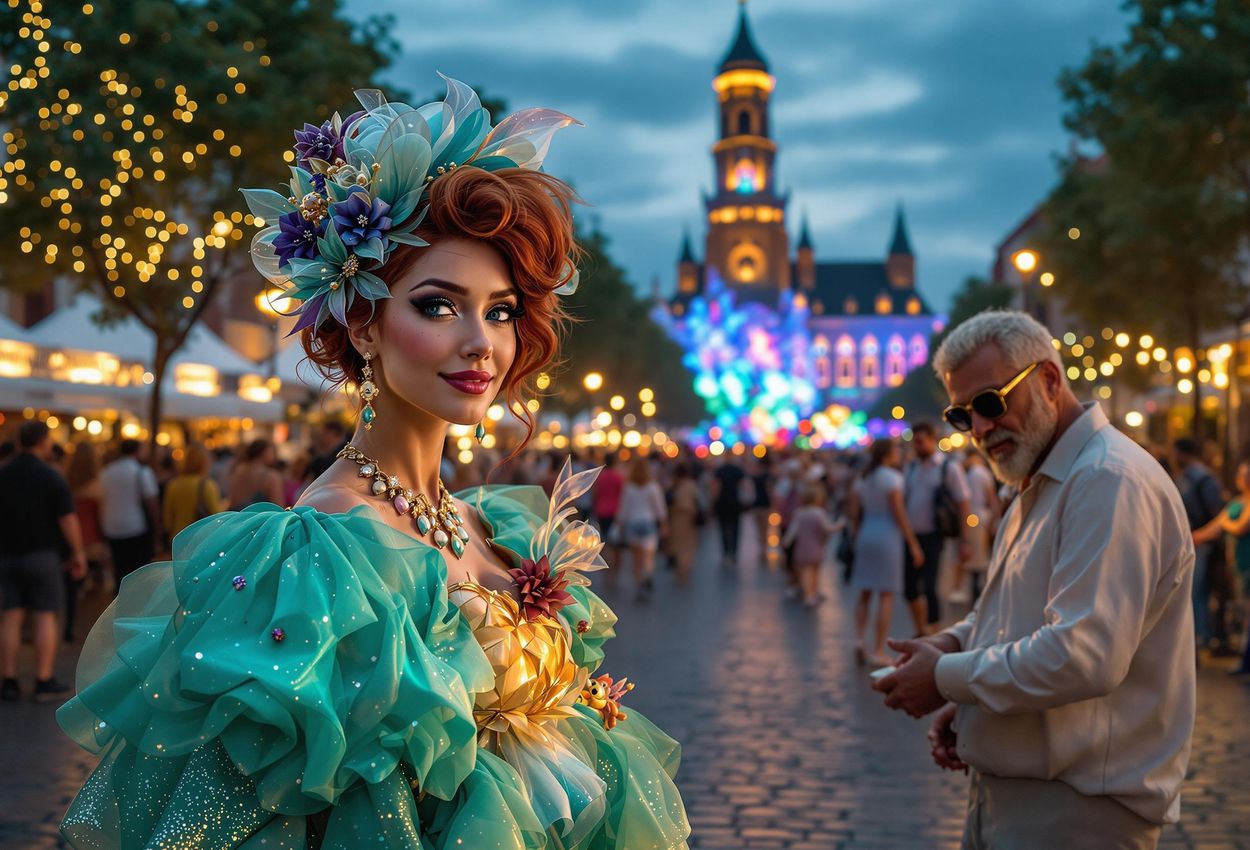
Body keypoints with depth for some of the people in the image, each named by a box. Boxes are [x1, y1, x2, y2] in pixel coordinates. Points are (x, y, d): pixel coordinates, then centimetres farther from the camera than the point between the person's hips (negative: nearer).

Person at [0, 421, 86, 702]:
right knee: (45, 617, 1)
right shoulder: (51, 477, -10)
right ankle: (44, 681, 1)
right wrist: (78, 553, -3)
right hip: (42, 554, -4)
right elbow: (67, 519, -12)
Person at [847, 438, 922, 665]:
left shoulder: (862, 478, 10)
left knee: (865, 593, 15)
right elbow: (899, 513, -12)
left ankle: (859, 638, -1)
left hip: (866, 535, 6)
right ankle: (878, 651, 0)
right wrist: (914, 545, -9)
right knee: (886, 595, 0)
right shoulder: (892, 477, -8)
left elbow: (853, 512, 9)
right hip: (888, 536, -6)